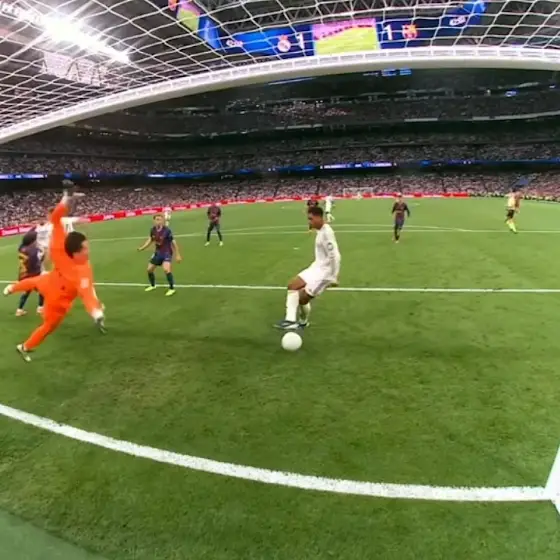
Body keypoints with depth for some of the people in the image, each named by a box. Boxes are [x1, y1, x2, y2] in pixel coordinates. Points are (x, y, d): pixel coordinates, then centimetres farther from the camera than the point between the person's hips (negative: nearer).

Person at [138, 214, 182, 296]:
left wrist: (177, 255, -11)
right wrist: (142, 248, 2)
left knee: (166, 269, -28)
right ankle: (152, 286, 39)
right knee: (149, 269, 12)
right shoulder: (153, 230, -5)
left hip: (167, 253, -7)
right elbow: (150, 240, 12)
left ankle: (172, 288, -11)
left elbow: (173, 242, -14)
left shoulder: (167, 230, -22)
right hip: (157, 253, 7)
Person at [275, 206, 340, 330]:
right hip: (317, 267, 10)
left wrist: (334, 277, -22)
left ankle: (303, 322, 23)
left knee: (302, 298, -5)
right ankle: (291, 320, 4)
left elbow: (335, 256, -24)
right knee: (292, 286, 6)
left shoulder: (327, 233, -22)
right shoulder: (321, 231, 9)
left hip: (324, 272, -10)